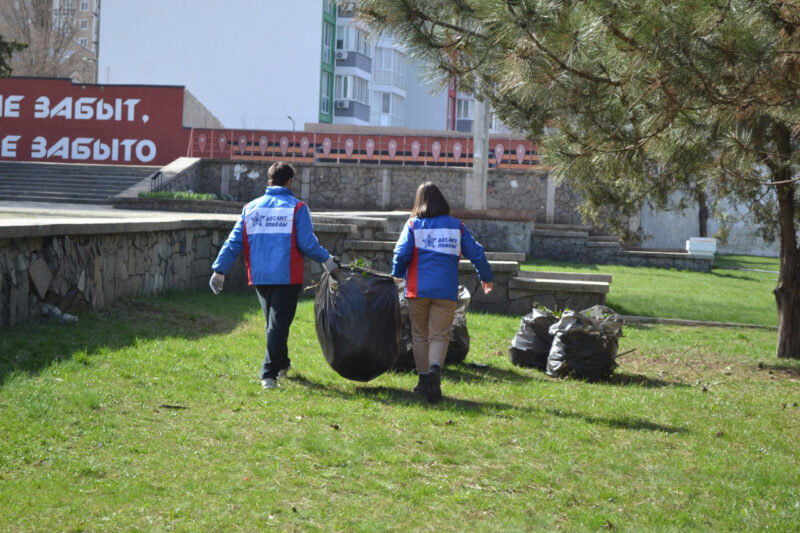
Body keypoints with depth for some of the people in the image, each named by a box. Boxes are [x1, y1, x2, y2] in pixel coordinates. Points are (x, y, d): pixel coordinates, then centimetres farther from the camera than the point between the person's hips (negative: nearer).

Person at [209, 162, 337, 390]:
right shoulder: (296, 208, -5)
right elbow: (307, 243, -10)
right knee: (279, 324, -3)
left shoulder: (251, 208, 7)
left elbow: (234, 241, 4)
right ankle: (269, 374, -11)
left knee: (273, 322, 21)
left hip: (259, 277, 4)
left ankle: (282, 364, 35)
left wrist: (220, 270, 6)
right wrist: (326, 260, 6)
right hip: (287, 277, -4)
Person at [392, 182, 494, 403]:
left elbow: (401, 253, -6)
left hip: (418, 289, 0)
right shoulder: (457, 226, 6)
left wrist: (396, 275, 12)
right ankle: (435, 369, -27)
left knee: (420, 335, 13)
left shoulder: (413, 225, 1)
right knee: (439, 335, 0)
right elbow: (475, 253, 8)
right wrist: (487, 277, 22)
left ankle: (424, 379, 14)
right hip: (446, 291, 0)